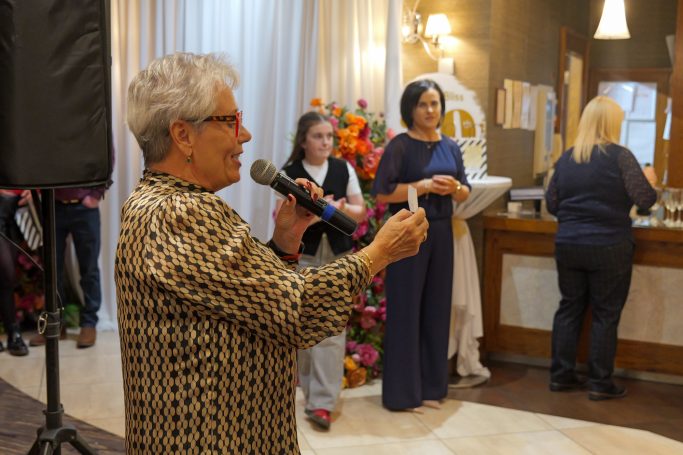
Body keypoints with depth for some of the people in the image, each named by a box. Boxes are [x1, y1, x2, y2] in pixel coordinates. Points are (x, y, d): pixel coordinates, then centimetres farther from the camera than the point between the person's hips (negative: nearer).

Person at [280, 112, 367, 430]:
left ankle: (321, 402, -7)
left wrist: (340, 207, -15)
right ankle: (312, 387, 30)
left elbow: (360, 212, 6)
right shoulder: (289, 174, -1)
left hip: (338, 255, 1)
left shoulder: (344, 169, 5)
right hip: (302, 255, 0)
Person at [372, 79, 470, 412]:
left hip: (441, 234, 6)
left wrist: (454, 188, -6)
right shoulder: (400, 146, -6)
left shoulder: (450, 147, 12)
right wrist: (425, 186, -18)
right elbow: (382, 193, -12)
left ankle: (431, 386, 21)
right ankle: (402, 391, 8)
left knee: (436, 309, 10)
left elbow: (466, 193, 16)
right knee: (405, 309, -1)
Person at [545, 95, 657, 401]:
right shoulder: (620, 156, -10)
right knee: (605, 314, 5)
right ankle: (600, 383, 11)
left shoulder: (566, 158, 5)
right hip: (609, 249, -5)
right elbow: (645, 200, -9)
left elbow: (551, 204, 9)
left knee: (569, 308, 13)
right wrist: (649, 180, 11)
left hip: (568, 246, 5)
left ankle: (561, 375, 19)